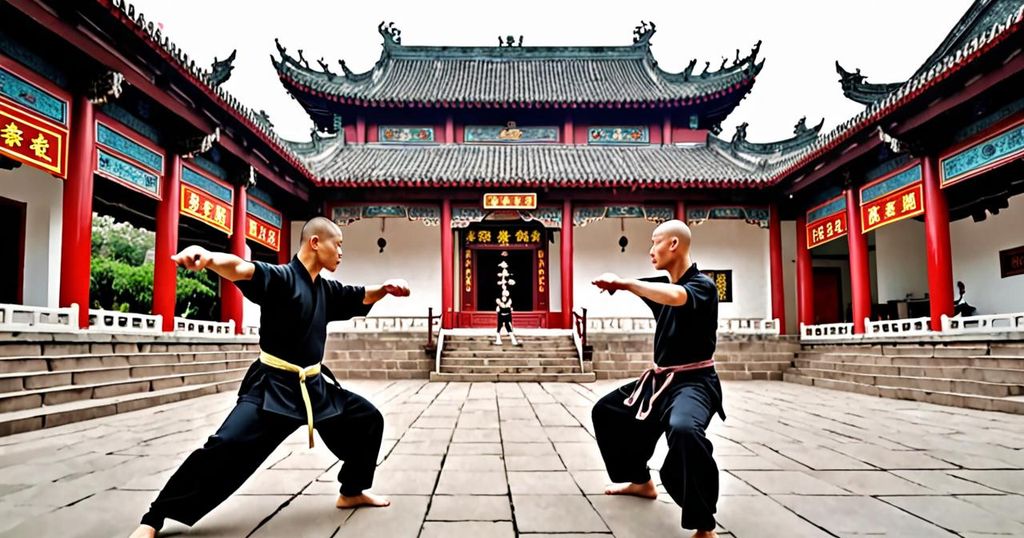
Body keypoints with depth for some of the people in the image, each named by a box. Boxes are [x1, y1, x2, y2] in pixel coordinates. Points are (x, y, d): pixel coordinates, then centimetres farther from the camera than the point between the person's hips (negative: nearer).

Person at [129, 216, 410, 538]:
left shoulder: (327, 290, 8)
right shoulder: (280, 277, -14)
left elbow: (361, 298, 20)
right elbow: (243, 269, -34)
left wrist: (385, 288, -3)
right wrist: (208, 257, -56)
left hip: (315, 386, 8)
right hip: (272, 387, -8)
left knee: (368, 420, 12)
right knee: (226, 447, -19)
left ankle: (352, 492, 29)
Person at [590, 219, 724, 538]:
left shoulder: (703, 286, -18)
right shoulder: (662, 285, 8)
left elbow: (675, 297, -39)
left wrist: (624, 283, -35)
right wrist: (615, 282, -20)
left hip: (694, 383, -9)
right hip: (660, 380, 9)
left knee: (683, 430, -41)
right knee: (606, 411, 21)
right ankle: (641, 482, 35)